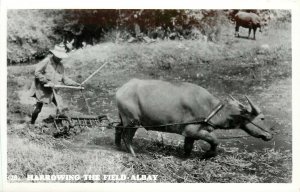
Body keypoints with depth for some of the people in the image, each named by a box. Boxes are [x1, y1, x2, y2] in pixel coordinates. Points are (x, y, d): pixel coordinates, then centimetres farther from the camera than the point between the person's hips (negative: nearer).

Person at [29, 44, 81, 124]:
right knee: (38, 108, 5)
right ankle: (32, 124, 25)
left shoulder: (61, 66, 6)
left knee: (60, 107, -7)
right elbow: (37, 73, -18)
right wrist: (47, 81, -23)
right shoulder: (46, 62, -14)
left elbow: (63, 78, 12)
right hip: (42, 89, -5)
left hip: (53, 90, 5)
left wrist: (75, 84, 3)